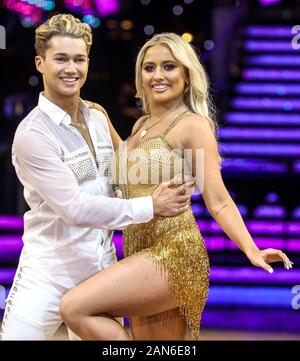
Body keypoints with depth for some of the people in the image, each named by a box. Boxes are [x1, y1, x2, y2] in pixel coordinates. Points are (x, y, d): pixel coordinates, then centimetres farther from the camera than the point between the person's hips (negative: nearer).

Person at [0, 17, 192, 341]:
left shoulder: (98, 118, 9)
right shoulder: (33, 134, -14)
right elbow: (75, 209, -19)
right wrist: (150, 207, -15)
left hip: (102, 266, 6)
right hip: (49, 274, -6)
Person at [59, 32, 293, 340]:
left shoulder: (193, 125, -7)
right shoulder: (141, 124, 16)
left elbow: (218, 200, -13)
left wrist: (251, 250, -27)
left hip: (174, 254, -8)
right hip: (141, 255, 8)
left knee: (74, 307, -24)